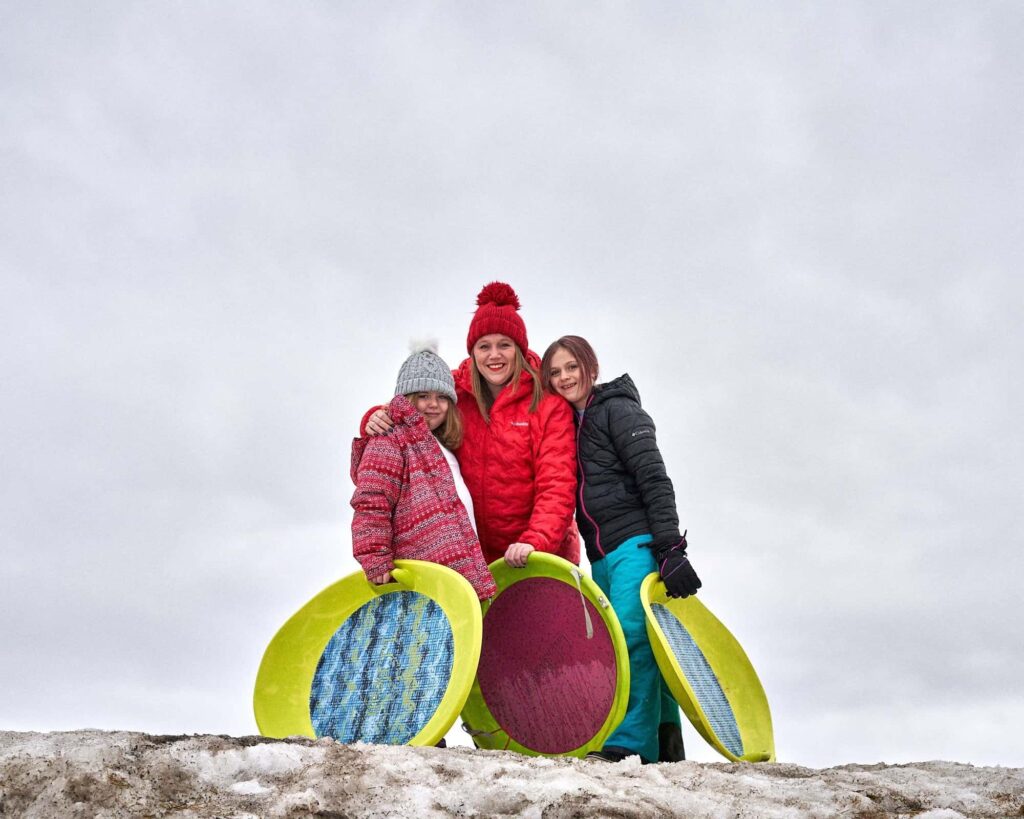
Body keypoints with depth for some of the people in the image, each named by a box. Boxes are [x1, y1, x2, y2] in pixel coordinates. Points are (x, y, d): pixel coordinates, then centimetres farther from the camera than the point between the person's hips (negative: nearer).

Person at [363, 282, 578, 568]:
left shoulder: (548, 404, -9)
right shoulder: (456, 392, 0)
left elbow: (557, 484, -14)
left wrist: (535, 541, -28)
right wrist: (377, 419, -11)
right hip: (477, 553, 3)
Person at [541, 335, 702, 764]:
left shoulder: (617, 410, -3)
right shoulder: (569, 425, 20)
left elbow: (655, 481, -11)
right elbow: (568, 495, 22)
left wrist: (670, 550, -19)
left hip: (637, 545, -7)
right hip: (603, 557, 8)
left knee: (630, 634, -18)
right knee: (641, 648, 6)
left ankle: (632, 742, -18)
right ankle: (666, 746, 11)